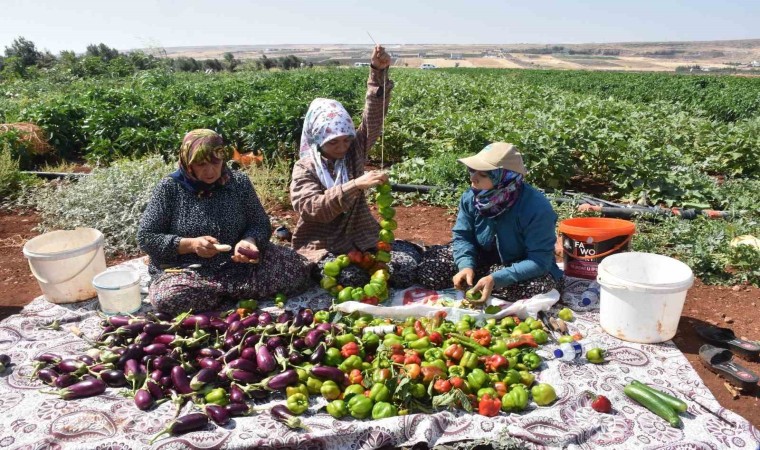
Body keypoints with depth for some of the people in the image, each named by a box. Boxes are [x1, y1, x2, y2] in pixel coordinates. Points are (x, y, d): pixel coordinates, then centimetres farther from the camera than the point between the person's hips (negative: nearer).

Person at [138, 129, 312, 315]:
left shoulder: (239, 182, 0)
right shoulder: (169, 188, -6)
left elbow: (261, 224, 4)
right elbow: (145, 237, -5)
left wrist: (249, 241, -20)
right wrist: (190, 244, -21)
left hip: (237, 265, 2)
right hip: (186, 270, -2)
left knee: (298, 268, -17)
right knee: (167, 297, -36)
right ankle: (234, 291, -12)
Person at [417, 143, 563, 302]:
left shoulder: (537, 208, -31)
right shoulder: (470, 197, -17)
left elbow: (539, 262, -31)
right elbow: (462, 236, -6)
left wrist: (496, 279, -41)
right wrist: (466, 266, -27)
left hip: (522, 270, -1)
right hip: (483, 259, 2)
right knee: (428, 267, -13)